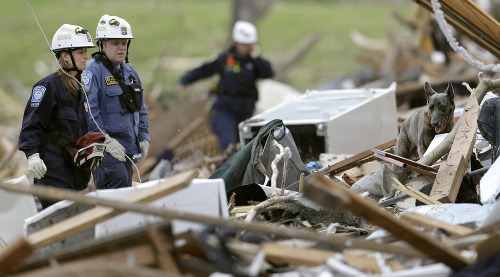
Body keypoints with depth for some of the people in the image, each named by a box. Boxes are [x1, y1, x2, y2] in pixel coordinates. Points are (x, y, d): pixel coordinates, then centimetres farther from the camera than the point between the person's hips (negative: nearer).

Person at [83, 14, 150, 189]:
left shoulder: (129, 71, 18)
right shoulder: (93, 71, -9)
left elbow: (141, 109, 24)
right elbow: (88, 110, -18)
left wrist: (143, 139, 12)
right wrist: (106, 141, -21)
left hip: (127, 148, 9)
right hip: (104, 147, -9)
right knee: (118, 179, -30)